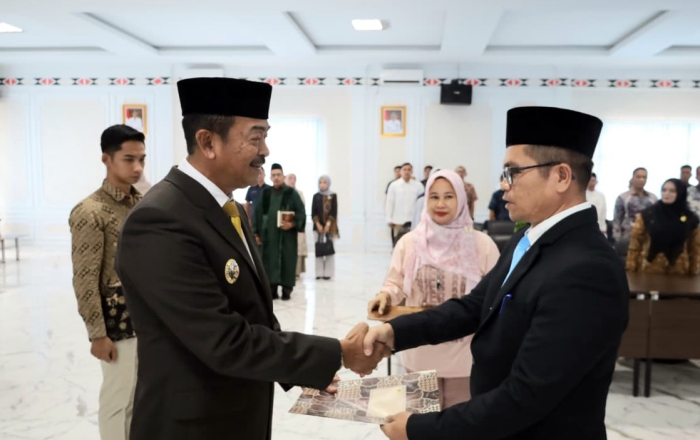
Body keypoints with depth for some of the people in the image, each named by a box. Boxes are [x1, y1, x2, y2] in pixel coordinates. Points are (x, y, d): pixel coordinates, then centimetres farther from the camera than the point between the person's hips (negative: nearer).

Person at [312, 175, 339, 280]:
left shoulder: (333, 196, 3)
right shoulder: (316, 196, 9)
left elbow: (334, 212, -3)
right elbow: (313, 212, 4)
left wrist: (328, 224, -13)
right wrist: (318, 224, -9)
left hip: (329, 226, -2)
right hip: (318, 226, 2)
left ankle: (328, 273, 0)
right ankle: (319, 273, 4)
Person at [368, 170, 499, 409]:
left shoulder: (481, 243, -6)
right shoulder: (409, 241, -2)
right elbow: (395, 284, 5)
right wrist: (384, 296, -16)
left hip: (464, 356, -1)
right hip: (420, 355, 1)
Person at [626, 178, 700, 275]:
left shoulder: (690, 218, 3)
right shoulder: (646, 215, -2)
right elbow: (635, 244, -2)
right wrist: (631, 269, -6)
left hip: (678, 272, 2)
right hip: (649, 270, -2)